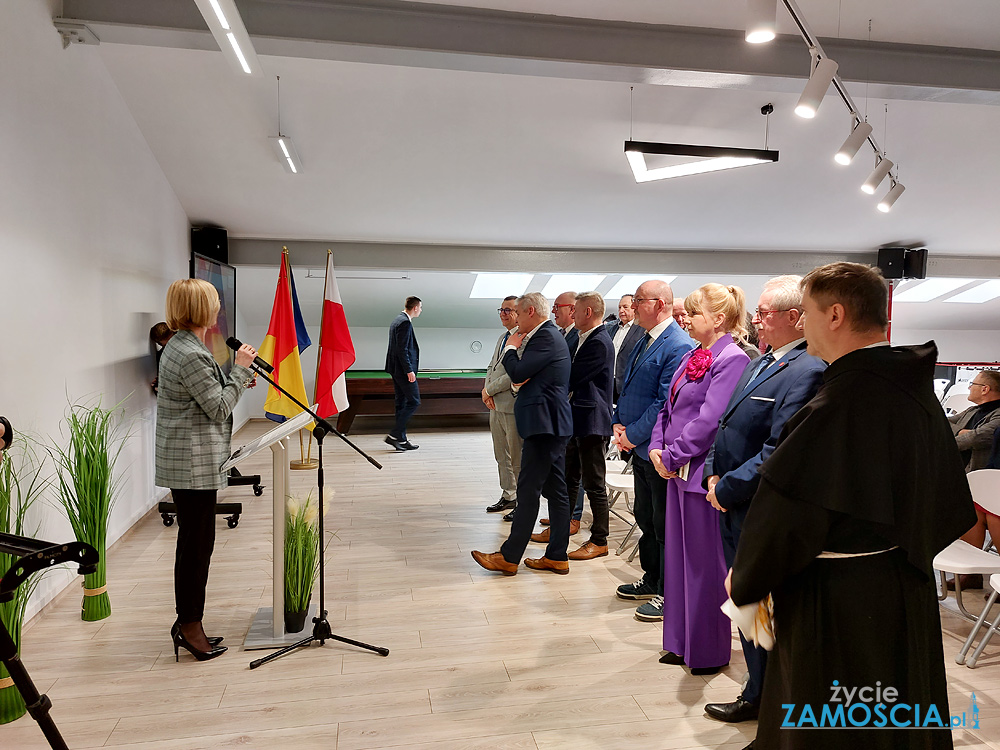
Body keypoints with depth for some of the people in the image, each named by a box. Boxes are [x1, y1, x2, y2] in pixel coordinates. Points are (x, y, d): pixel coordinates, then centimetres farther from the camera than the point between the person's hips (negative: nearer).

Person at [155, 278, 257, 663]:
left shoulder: (178, 346, 13)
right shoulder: (192, 355, -20)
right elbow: (219, 408, -15)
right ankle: (190, 626, 11)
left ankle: (187, 622, 27)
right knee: (198, 543, -1)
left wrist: (236, 378, 12)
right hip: (193, 462, -11)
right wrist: (240, 369, -9)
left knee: (193, 541, 17)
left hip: (187, 460, 11)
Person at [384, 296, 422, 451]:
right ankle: (394, 435, -7)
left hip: (396, 369, 11)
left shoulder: (397, 320, 16)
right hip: (403, 369, -11)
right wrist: (409, 370, -20)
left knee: (401, 403, 11)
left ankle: (401, 439, 15)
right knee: (414, 402, -5)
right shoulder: (405, 322, -16)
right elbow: (402, 349, -21)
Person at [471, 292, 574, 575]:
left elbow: (518, 372, -19)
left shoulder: (545, 336, -14)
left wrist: (511, 347, -2)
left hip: (544, 423, -11)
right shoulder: (550, 334, 19)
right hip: (553, 423, 11)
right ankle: (557, 556, 18)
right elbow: (525, 375, 18)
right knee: (556, 490, 11)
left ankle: (509, 557, 3)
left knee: (528, 491, -5)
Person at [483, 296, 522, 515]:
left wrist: (489, 390, -12)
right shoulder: (503, 337, 15)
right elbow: (492, 366, 20)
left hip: (514, 406, -9)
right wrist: (486, 391, 2)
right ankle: (508, 496, 31)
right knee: (502, 457, 17)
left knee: (518, 459, 1)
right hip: (496, 406, 9)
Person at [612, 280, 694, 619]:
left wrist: (633, 435, -16)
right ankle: (652, 580, 37)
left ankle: (669, 595, 19)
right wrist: (618, 423, 3)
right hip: (639, 449, 9)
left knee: (665, 525, 4)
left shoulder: (679, 346, -19)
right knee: (645, 518, 20)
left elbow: (666, 403, -23)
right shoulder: (645, 341, 11)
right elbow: (627, 386, 17)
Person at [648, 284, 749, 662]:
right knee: (679, 557, 16)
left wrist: (671, 457, -15)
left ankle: (709, 653, 22)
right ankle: (681, 643, 32)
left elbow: (709, 421, -21)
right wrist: (657, 448, 2)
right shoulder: (691, 357, 13)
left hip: (704, 473, -9)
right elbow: (668, 407, 16)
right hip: (679, 471, 9)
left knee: (704, 563, 4)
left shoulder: (732, 359, -15)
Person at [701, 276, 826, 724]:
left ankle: (761, 697, 30)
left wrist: (726, 489, -17)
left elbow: (777, 452, -25)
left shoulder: (807, 371, -21)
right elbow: (729, 429, 15)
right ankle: (760, 690, 40)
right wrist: (713, 473, 2)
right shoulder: (759, 364, 10)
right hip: (734, 509, 9)